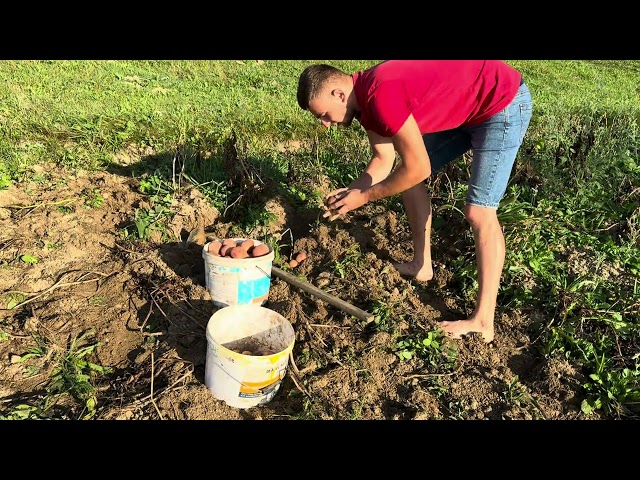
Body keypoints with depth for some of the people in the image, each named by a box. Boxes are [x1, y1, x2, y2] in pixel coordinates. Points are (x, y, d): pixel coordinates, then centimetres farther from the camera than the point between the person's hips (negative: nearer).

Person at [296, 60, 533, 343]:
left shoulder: (381, 95, -30)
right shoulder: (364, 99, -1)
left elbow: (418, 169, -26)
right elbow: (383, 161, 8)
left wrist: (364, 196, -16)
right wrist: (351, 190, -8)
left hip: (503, 103, -9)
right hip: (463, 108, 10)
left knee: (479, 212, -16)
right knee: (406, 177, 10)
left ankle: (483, 324, -10)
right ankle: (421, 266, 22)